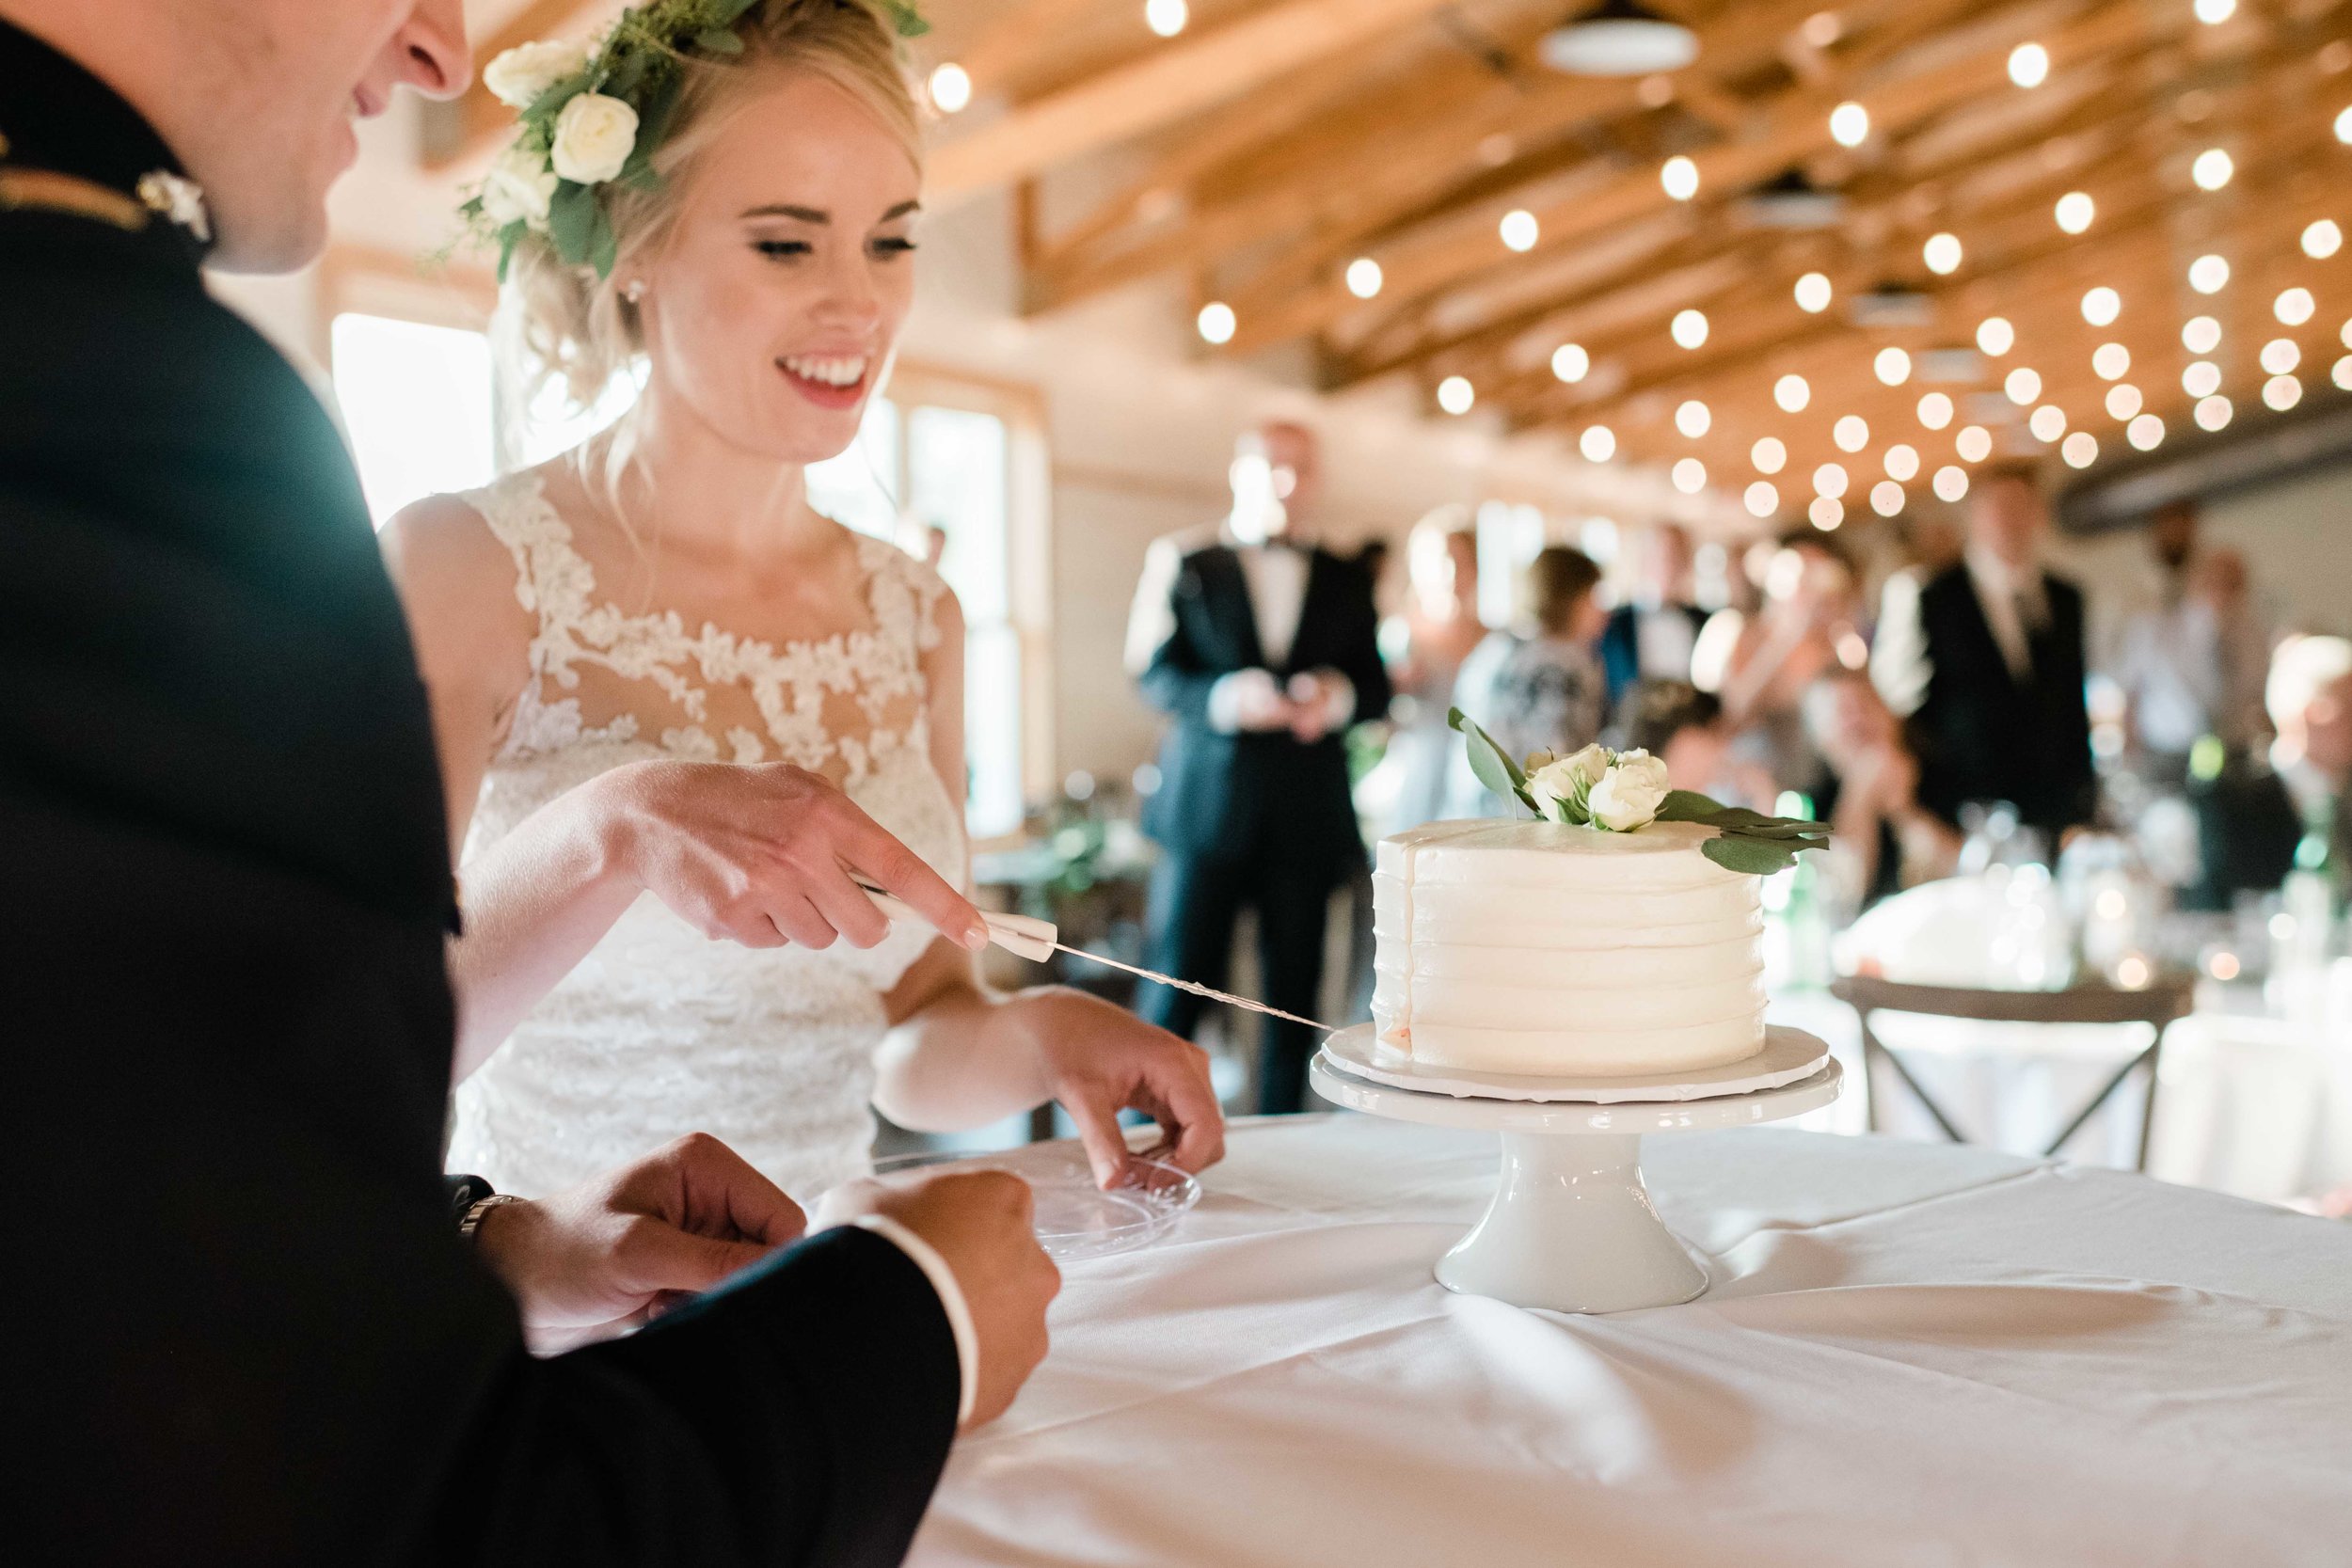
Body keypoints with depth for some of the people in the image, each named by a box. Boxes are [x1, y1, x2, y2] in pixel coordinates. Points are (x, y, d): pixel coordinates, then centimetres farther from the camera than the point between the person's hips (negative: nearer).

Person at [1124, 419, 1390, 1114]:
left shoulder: (1344, 582, 16)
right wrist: (1224, 697, -19)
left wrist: (1338, 696, -10)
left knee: (1294, 991, 5)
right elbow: (1153, 672, -1)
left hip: (1307, 813, 3)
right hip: (1206, 801, -2)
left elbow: (1376, 686, 13)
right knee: (1176, 984, -2)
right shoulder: (1179, 561, 7)